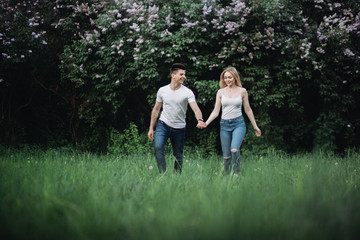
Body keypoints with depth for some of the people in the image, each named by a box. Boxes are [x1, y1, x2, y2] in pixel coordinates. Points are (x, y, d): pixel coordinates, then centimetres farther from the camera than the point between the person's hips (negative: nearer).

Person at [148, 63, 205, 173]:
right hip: (163, 124, 0)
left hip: (179, 128, 0)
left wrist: (200, 120, -40)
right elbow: (156, 109, 10)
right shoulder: (162, 90, 0)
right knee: (158, 147, -22)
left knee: (178, 155, 6)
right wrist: (151, 128, 9)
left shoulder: (187, 92, -7)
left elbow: (196, 108, -18)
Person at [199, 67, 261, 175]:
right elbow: (216, 111, 7)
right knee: (226, 156, 2)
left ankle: (236, 174, -12)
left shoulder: (242, 91, 4)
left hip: (238, 123, -2)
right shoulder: (221, 92, 6)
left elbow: (248, 110, 12)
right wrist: (206, 123, -8)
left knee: (234, 149, -26)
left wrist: (255, 126, 15)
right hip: (224, 124, 2)